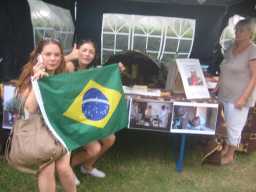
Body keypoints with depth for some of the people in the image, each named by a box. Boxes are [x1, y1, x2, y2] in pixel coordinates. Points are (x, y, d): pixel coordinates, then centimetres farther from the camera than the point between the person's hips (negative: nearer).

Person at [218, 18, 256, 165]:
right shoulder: (232, 48, 7)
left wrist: (243, 98, -20)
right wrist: (218, 86, 13)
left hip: (239, 97, -7)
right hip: (226, 95, 7)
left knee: (235, 127, 4)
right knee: (229, 125, 19)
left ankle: (230, 155, 20)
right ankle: (227, 148, 35)